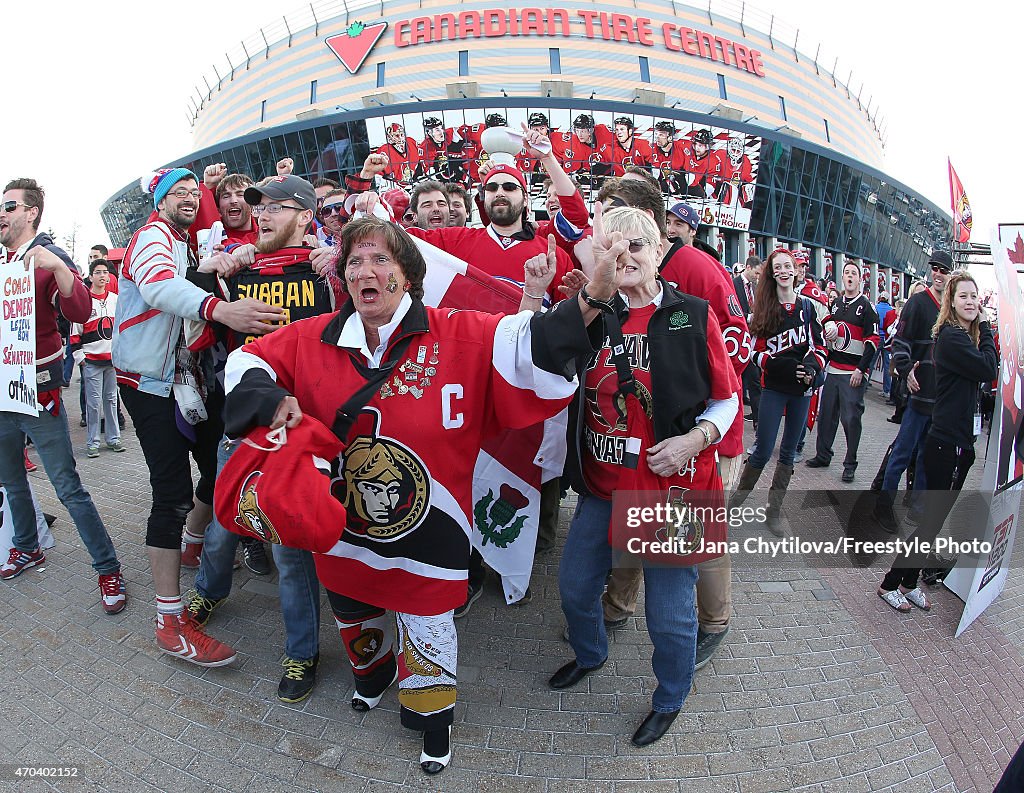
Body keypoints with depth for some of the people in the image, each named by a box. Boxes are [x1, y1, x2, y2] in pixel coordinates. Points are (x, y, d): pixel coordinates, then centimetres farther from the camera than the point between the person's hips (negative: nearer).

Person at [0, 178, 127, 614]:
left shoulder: (48, 258, -5)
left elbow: (80, 313, -18)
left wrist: (59, 268, -31)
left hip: (37, 387, -6)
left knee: (68, 487, -7)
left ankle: (108, 569, 1)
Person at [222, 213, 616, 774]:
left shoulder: (459, 337, -16)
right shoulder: (314, 340, -6)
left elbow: (527, 344, -26)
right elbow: (247, 363, 7)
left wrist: (592, 297, -41)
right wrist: (271, 401, -14)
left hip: (426, 534, -4)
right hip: (341, 526, 4)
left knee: (427, 628, 15)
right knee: (353, 615, 29)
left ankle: (433, 718, 46)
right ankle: (372, 670, 64)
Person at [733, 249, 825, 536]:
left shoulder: (807, 305, 6)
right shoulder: (764, 309, -1)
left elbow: (819, 345, 6)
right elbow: (758, 352, -4)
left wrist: (812, 367, -14)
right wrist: (785, 365, -19)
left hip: (801, 389, 3)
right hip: (773, 388, -3)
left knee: (788, 452, 9)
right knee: (763, 450, -5)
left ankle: (774, 512, 21)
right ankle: (737, 498, 16)